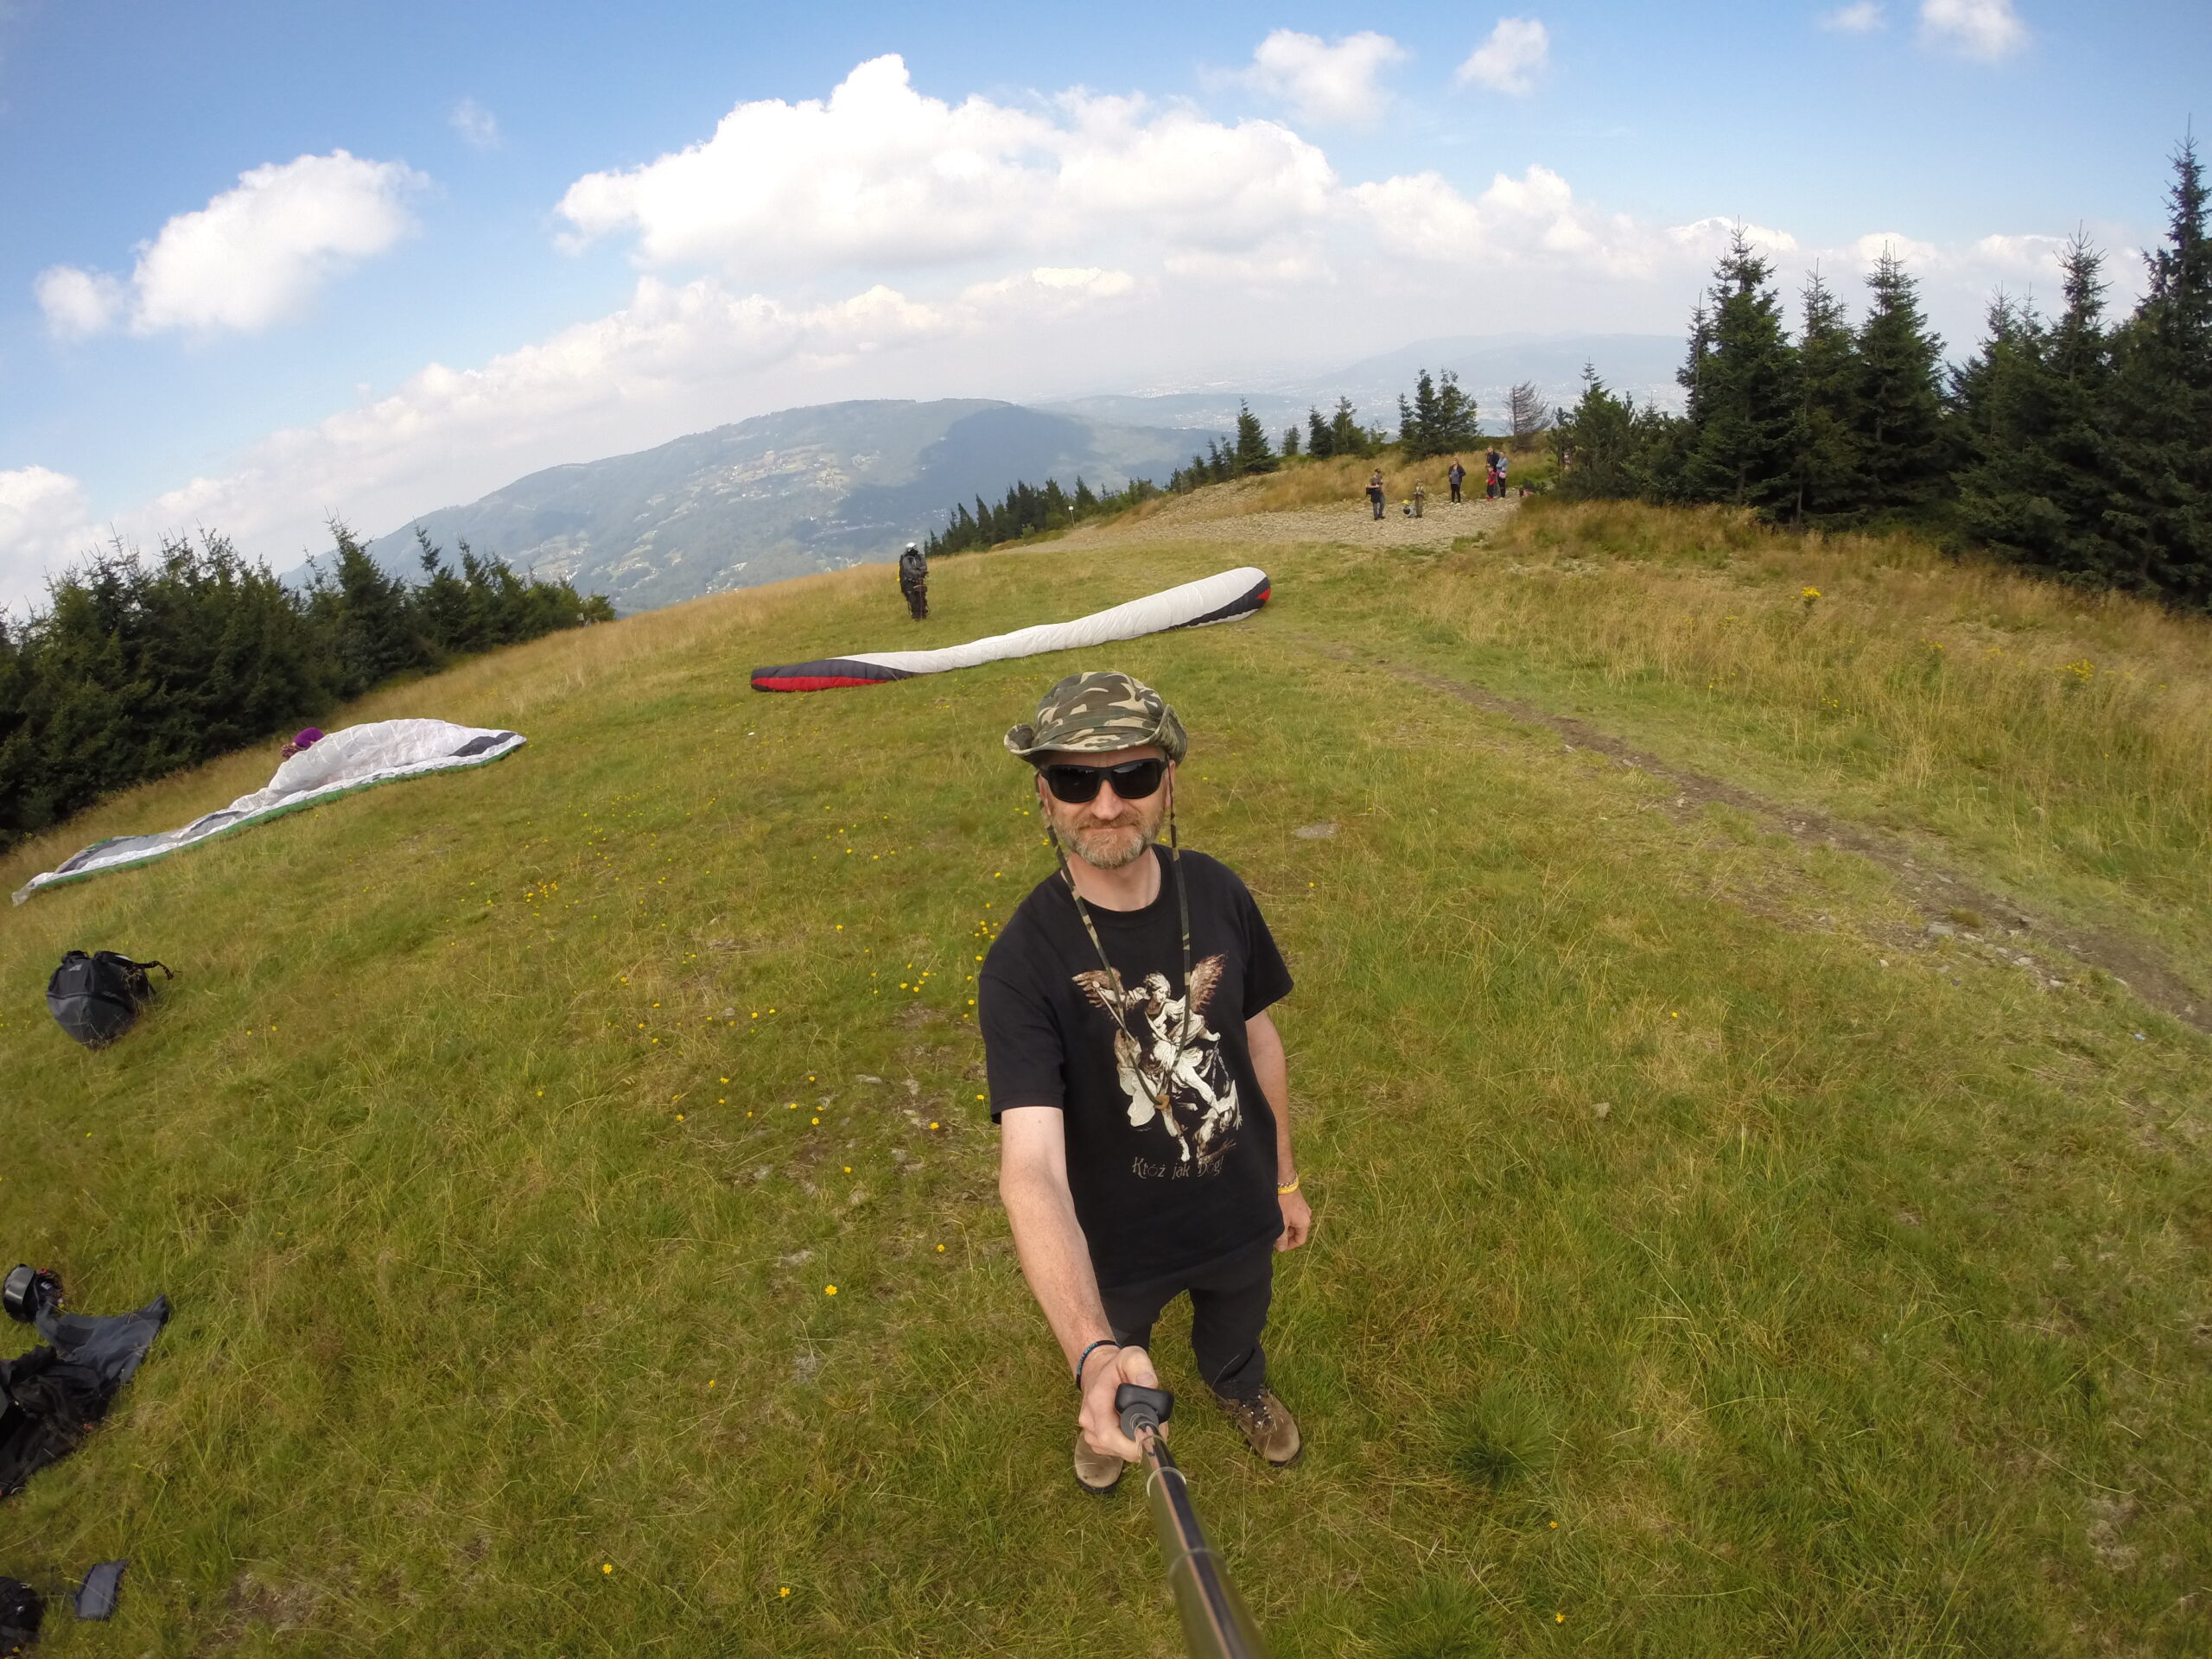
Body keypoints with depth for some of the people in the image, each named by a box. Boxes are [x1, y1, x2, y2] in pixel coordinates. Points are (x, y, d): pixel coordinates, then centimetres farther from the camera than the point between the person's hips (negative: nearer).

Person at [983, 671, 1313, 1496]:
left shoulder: (1217, 894, -18)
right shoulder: (1023, 963, -32)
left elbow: (1257, 1037, -3)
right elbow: (1031, 1167, -41)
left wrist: (1285, 1179, 7)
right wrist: (1092, 1353, -54)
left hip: (1240, 1212, 3)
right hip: (1119, 1241, -3)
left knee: (1237, 1331, 34)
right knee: (1112, 1354, 29)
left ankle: (1241, 1391, 70)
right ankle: (1102, 1416, 65)